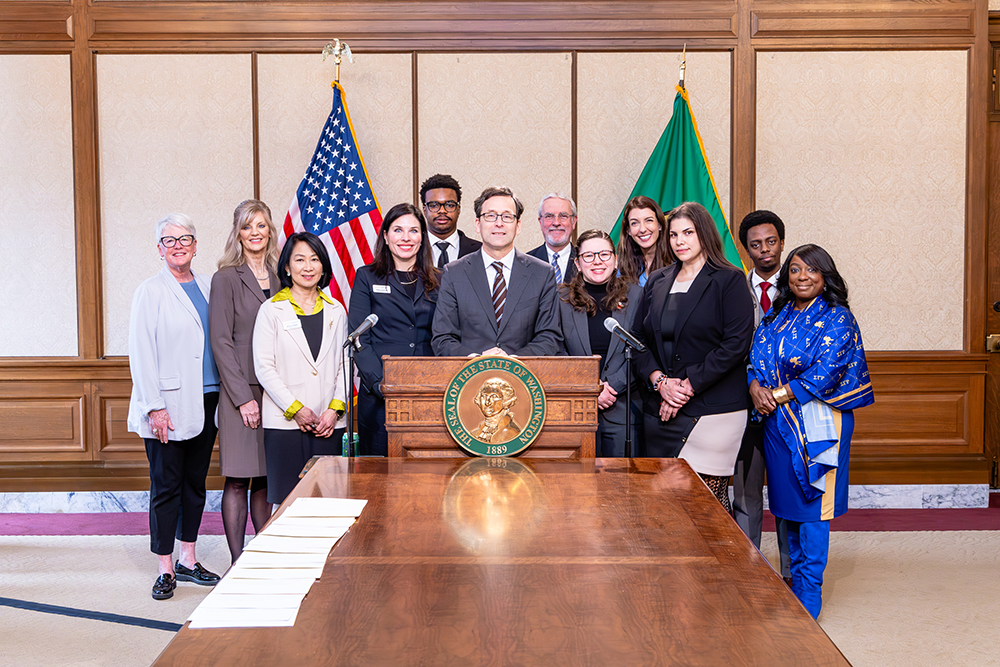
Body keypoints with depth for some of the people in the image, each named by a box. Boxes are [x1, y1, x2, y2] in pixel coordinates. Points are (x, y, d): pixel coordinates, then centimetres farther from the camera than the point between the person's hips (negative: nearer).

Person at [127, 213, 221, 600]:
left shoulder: (207, 288, 12)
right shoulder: (150, 292, -3)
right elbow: (141, 354, -8)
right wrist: (154, 406, -15)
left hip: (206, 404, 5)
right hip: (169, 405, -5)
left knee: (195, 482, 12)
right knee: (166, 486, -1)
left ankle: (188, 561, 22)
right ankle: (166, 570, 7)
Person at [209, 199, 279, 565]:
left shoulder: (280, 277, 12)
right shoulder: (226, 279, -2)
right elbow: (221, 342, -7)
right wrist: (244, 397, -12)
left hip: (277, 393, 4)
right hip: (241, 391, -4)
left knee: (266, 480, 8)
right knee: (238, 480, 0)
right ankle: (238, 563, 7)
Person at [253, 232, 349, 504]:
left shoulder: (335, 311, 14)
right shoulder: (272, 310, 3)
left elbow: (344, 365, 11)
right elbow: (264, 367, -3)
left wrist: (335, 408, -3)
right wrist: (295, 409, -9)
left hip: (329, 423, 3)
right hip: (284, 422, -3)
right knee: (287, 499, -4)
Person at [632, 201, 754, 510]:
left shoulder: (729, 281, -1)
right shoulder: (657, 282, 15)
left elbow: (736, 343, -10)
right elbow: (639, 338, 11)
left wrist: (688, 386, -13)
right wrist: (660, 381, -6)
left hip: (712, 409, -5)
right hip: (659, 410, 5)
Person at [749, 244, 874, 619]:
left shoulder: (837, 319, -5)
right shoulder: (777, 316, 13)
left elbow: (824, 373, -15)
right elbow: (755, 357, 8)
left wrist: (777, 395, -14)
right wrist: (755, 388, -13)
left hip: (817, 422, -5)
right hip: (777, 421, 6)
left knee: (812, 506, -2)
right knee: (787, 502, 12)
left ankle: (807, 602, 5)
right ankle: (794, 582, 25)